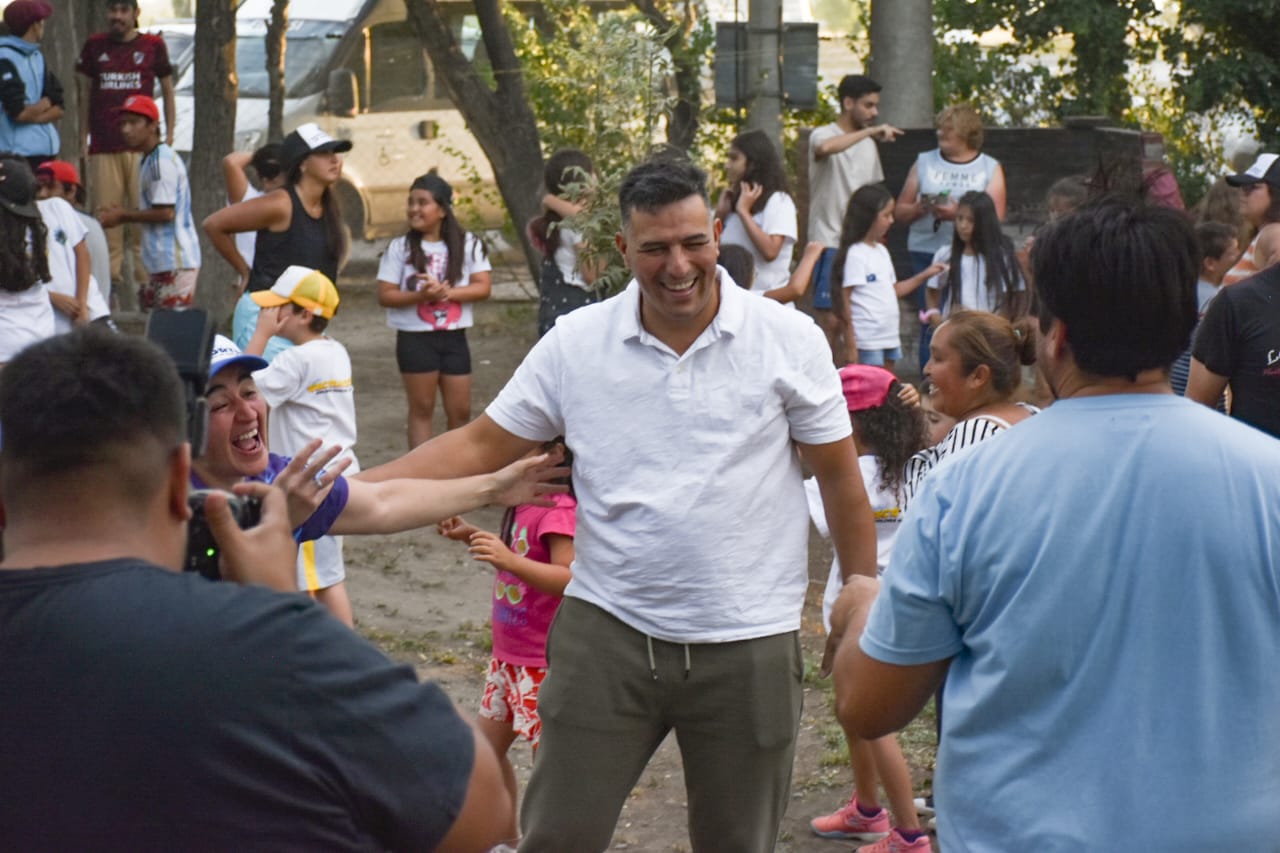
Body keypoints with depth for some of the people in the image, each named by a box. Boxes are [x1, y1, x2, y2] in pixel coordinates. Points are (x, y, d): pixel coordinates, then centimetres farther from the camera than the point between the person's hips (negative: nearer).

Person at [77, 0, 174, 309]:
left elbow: (167, 92, 14)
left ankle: (144, 277, -1)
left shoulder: (153, 45, 7)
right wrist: (82, 140, 12)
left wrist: (169, 135, 6)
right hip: (103, 146, 2)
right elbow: (85, 94, 17)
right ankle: (110, 276, 5)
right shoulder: (95, 46, 11)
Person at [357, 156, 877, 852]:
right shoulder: (575, 342, -1)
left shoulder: (790, 339, -5)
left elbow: (840, 477, 2)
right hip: (608, 631, 1)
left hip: (747, 644, -1)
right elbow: (481, 447, 2)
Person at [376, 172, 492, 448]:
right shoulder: (400, 248, -3)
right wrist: (421, 295, -22)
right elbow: (385, 296, -5)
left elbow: (482, 287, -5)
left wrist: (446, 292, -20)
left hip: (454, 337, 2)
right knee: (422, 408, 5)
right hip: (415, 338, -2)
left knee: (460, 411, 7)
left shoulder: (467, 244, 0)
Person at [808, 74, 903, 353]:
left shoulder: (869, 144, 16)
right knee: (831, 320, -8)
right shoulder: (823, 135, -6)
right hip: (830, 243, -6)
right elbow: (825, 148, -33)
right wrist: (871, 131, -30)